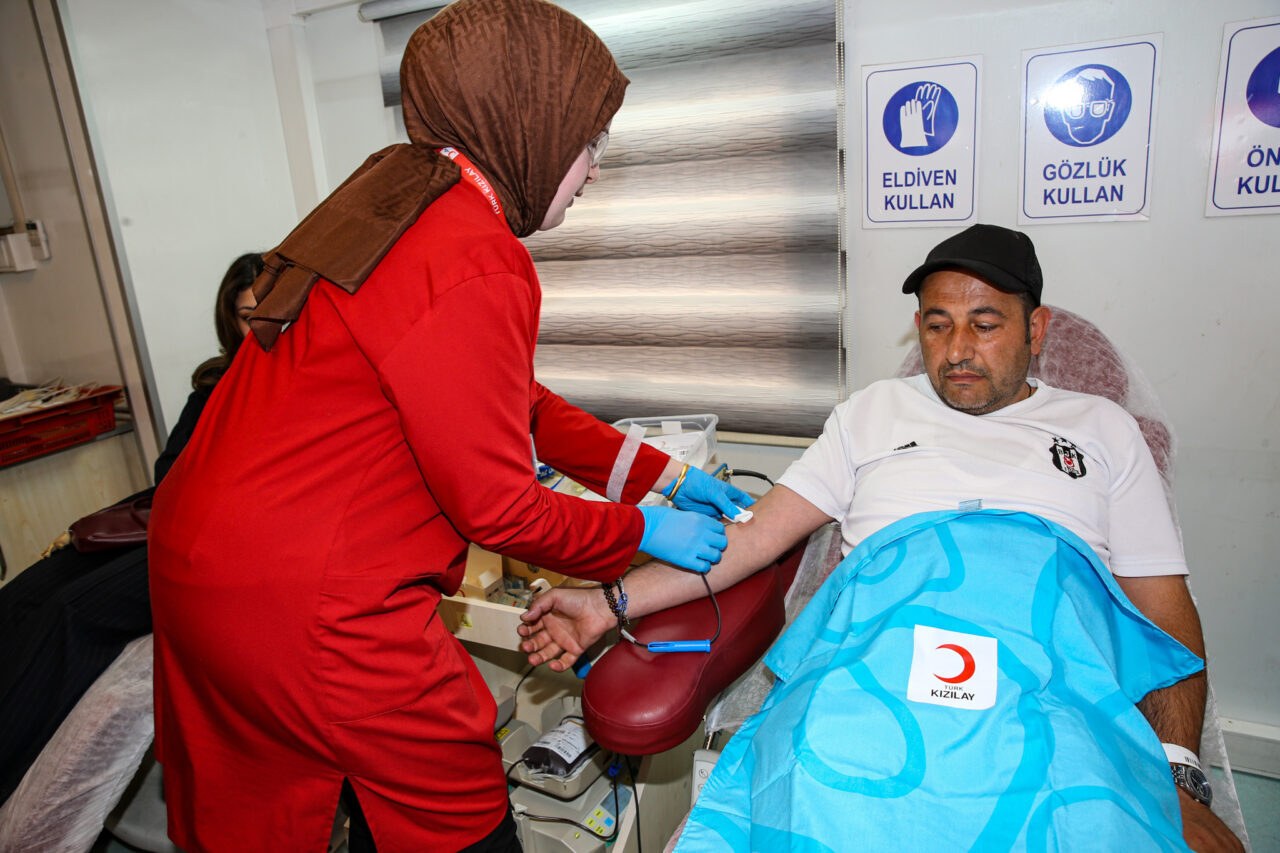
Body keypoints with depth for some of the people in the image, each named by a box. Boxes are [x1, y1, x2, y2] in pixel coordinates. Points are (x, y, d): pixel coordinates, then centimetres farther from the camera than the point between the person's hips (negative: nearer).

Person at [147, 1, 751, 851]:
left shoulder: (401, 194, 6)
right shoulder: (476, 264, -25)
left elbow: (511, 400, 10)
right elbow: (498, 508, -19)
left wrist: (663, 472, 11)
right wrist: (648, 532, -3)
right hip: (309, 605, -10)